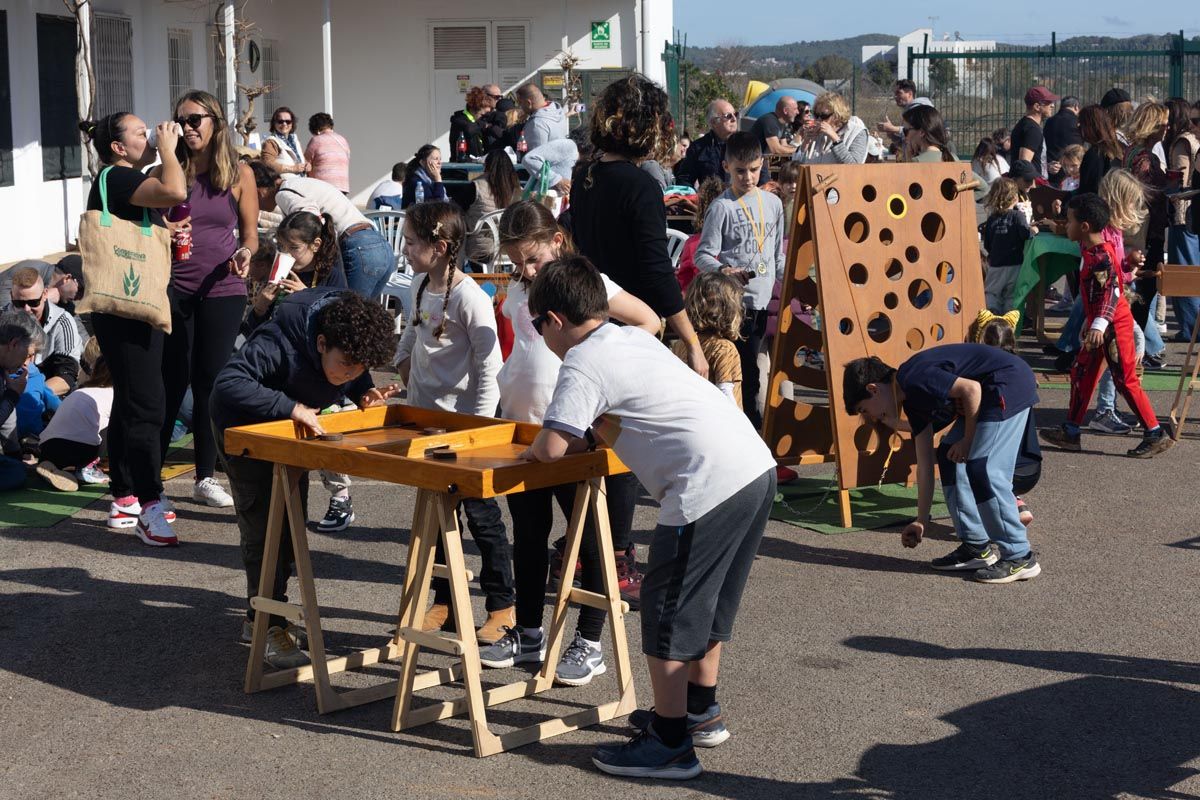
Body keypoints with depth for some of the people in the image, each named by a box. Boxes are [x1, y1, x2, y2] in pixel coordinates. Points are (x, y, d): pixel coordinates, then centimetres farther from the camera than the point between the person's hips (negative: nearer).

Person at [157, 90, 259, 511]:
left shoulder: (239, 174, 3)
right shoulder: (164, 173, 3)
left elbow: (250, 232, 7)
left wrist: (245, 253, -14)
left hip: (222, 290, 0)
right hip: (172, 288, 0)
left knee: (210, 382, 6)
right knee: (170, 382, 0)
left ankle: (206, 477, 17)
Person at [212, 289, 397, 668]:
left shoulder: (349, 346, -18)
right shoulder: (280, 342, -39)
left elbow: (355, 373, 5)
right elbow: (228, 385, -47)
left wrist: (365, 392, -18)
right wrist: (291, 407, -49)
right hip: (245, 427, -8)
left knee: (291, 524, 12)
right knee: (263, 526, -10)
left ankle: (263, 616, 26)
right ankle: (267, 627, -3)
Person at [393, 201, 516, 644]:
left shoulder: (469, 297, -19)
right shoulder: (420, 287, 5)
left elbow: (489, 365, -18)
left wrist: (480, 425, -18)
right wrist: (404, 360, 10)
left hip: (464, 420, -8)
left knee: (481, 514, 1)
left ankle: (502, 606, 11)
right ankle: (443, 600, 25)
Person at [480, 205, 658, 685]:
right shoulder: (518, 289, 9)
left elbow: (648, 322, -9)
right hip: (519, 427, 7)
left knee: (588, 538, 2)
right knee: (527, 536, 15)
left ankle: (589, 645, 9)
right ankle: (527, 635, 26)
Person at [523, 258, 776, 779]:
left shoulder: (583, 364, -6)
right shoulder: (635, 339, 22)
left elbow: (553, 447, -12)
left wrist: (531, 452, 8)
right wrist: (586, 436, 16)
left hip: (709, 485, -10)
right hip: (758, 467, 10)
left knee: (668, 611, 2)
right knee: (708, 600, 24)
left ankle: (670, 744, 9)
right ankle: (702, 711, 38)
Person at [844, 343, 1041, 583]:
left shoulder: (913, 379, -15)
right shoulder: (913, 402, 14)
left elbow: (971, 389, -19)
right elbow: (925, 465, 17)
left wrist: (968, 439, -7)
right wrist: (921, 521, 19)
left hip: (1010, 383, -10)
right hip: (991, 394, 10)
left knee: (982, 469, -12)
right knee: (948, 456, 12)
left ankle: (1020, 558, -4)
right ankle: (976, 547, 15)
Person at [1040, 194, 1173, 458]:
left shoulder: (1102, 257, -21)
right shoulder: (1091, 251, 8)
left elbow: (1111, 293, -30)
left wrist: (1100, 324, -39)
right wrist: (1090, 321, 26)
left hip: (1114, 325, -10)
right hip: (1098, 325, 10)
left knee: (1125, 379, -4)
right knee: (1081, 374, 11)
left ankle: (1156, 435, 3)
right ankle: (1070, 432, 18)